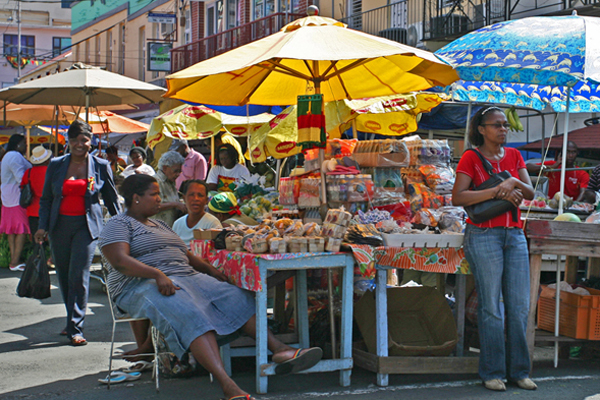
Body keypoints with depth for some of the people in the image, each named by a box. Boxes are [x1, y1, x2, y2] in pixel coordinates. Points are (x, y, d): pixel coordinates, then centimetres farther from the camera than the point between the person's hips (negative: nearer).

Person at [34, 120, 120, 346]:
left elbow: (111, 199, 10)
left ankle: (76, 329, -7)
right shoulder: (56, 166, 7)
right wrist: (43, 226, -1)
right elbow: (46, 199, 10)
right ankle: (73, 321, 24)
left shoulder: (101, 166, 2)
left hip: (87, 226, -3)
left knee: (79, 276, -11)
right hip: (60, 226, 3)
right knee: (64, 277, 8)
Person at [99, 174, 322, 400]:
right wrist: (158, 274, -27)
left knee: (237, 297, -11)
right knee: (192, 315, -36)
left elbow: (187, 255, 32)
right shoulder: (118, 224, 3)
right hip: (143, 284, -9)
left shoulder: (158, 225, 30)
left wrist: (213, 272, 14)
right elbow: (119, 261, -14)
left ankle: (278, 349, -21)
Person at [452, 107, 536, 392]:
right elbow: (457, 198, -14)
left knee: (520, 305, 4)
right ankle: (492, 372, 5)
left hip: (514, 235, 5)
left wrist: (513, 183, -15)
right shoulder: (471, 158, -2)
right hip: (484, 236, -5)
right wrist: (497, 192, -19)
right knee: (491, 307, -4)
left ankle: (518, 370, 14)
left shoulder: (514, 156, 13)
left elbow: (530, 193, 6)